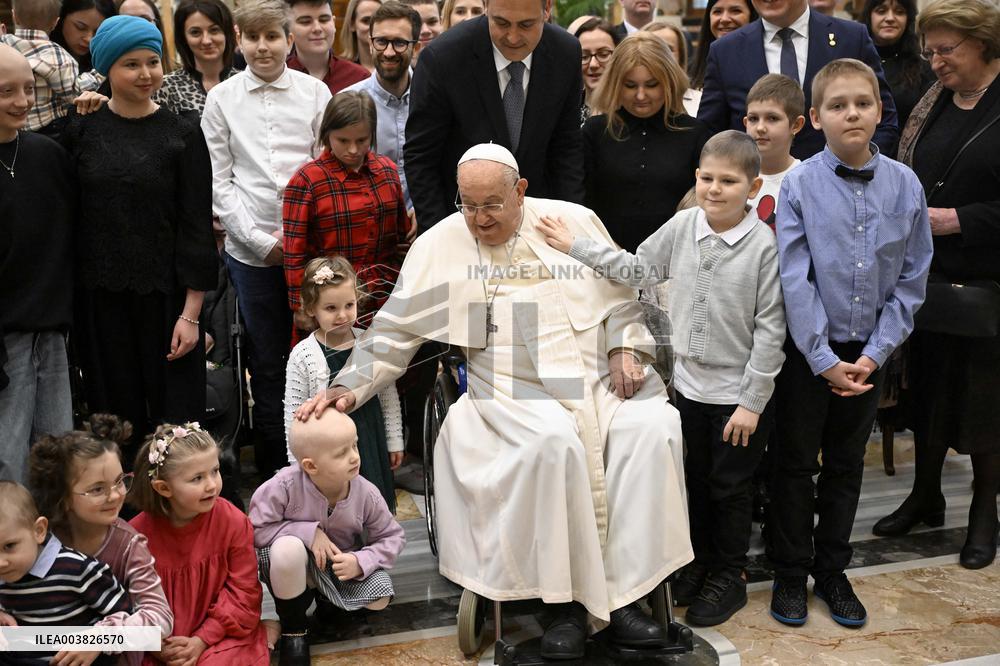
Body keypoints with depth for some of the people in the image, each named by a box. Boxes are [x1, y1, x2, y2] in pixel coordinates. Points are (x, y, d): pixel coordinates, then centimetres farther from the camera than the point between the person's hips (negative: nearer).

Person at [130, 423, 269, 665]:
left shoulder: (234, 522, -10)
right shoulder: (138, 532, -11)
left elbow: (243, 591, -7)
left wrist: (202, 640, -14)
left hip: (221, 633, -1)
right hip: (162, 641, 1)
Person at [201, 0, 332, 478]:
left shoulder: (315, 92, 5)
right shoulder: (221, 99, 5)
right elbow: (219, 181, 3)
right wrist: (262, 240, -6)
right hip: (251, 252, 0)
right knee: (267, 365, 7)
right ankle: (273, 471, 20)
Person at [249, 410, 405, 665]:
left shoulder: (366, 494, -21)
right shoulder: (285, 486, -29)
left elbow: (392, 538, -10)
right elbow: (256, 529, -21)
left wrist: (361, 562, -28)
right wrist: (308, 532, -31)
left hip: (344, 564, 3)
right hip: (295, 566, -3)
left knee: (379, 598, -20)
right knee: (287, 548, -37)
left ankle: (323, 594, 16)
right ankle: (292, 628, -9)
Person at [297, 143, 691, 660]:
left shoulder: (574, 221, 9)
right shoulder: (440, 244, 6)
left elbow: (620, 297, 15)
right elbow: (395, 328, 5)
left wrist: (626, 349, -1)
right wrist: (349, 386, -4)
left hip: (601, 378, 3)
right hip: (514, 391, -2)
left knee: (652, 427, -26)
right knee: (555, 440, -34)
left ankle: (623, 594, -17)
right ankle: (567, 600, -17)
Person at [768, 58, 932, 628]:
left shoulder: (905, 185, -4)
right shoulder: (800, 185, -11)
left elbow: (912, 280, -1)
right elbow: (795, 281, -12)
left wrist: (873, 354, -7)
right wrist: (825, 360, -13)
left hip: (869, 352, 3)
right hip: (808, 351, -2)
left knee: (847, 464, 15)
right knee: (795, 463, 8)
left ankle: (832, 570, 31)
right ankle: (791, 574, 24)